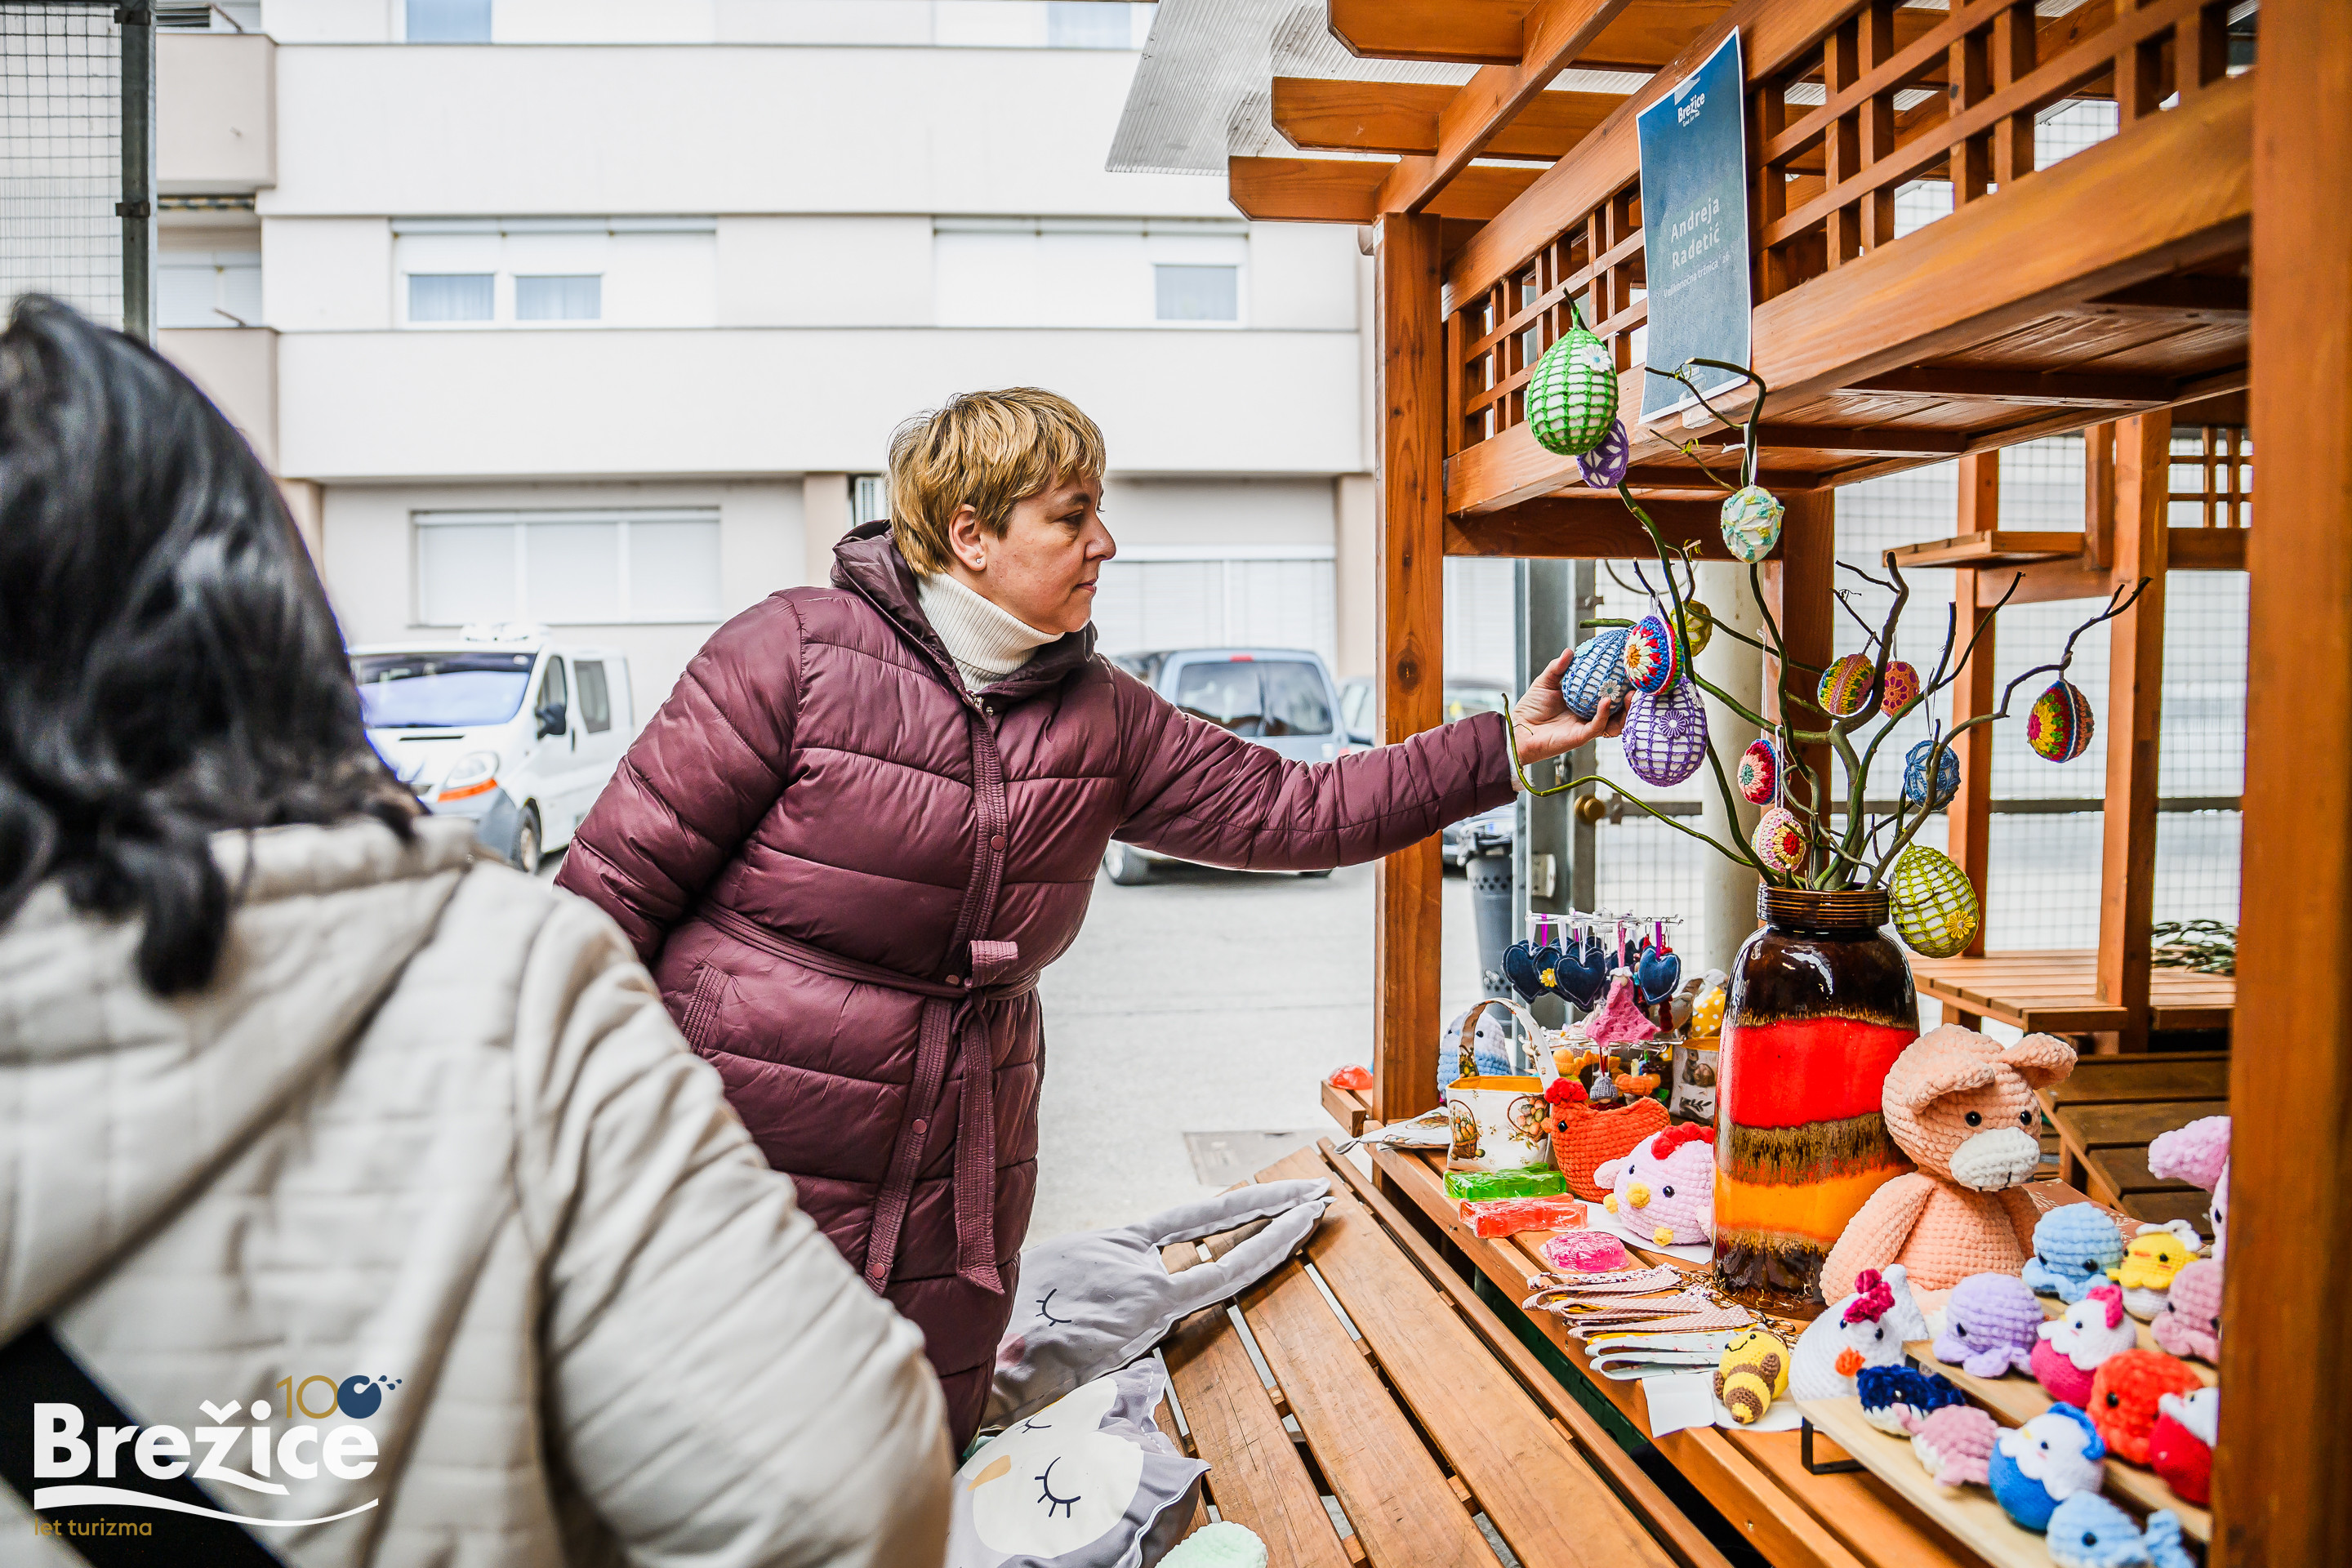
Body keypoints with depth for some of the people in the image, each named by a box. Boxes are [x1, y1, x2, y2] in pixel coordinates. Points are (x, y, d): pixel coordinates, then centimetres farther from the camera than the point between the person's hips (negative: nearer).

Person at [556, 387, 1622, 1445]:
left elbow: (1286, 810, 4)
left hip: (952, 1199, 5)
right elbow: (617, 880, -10)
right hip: (752, 1177, -5)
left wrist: (1504, 747, -1)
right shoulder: (795, 653, -12)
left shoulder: (1099, 716, 4)